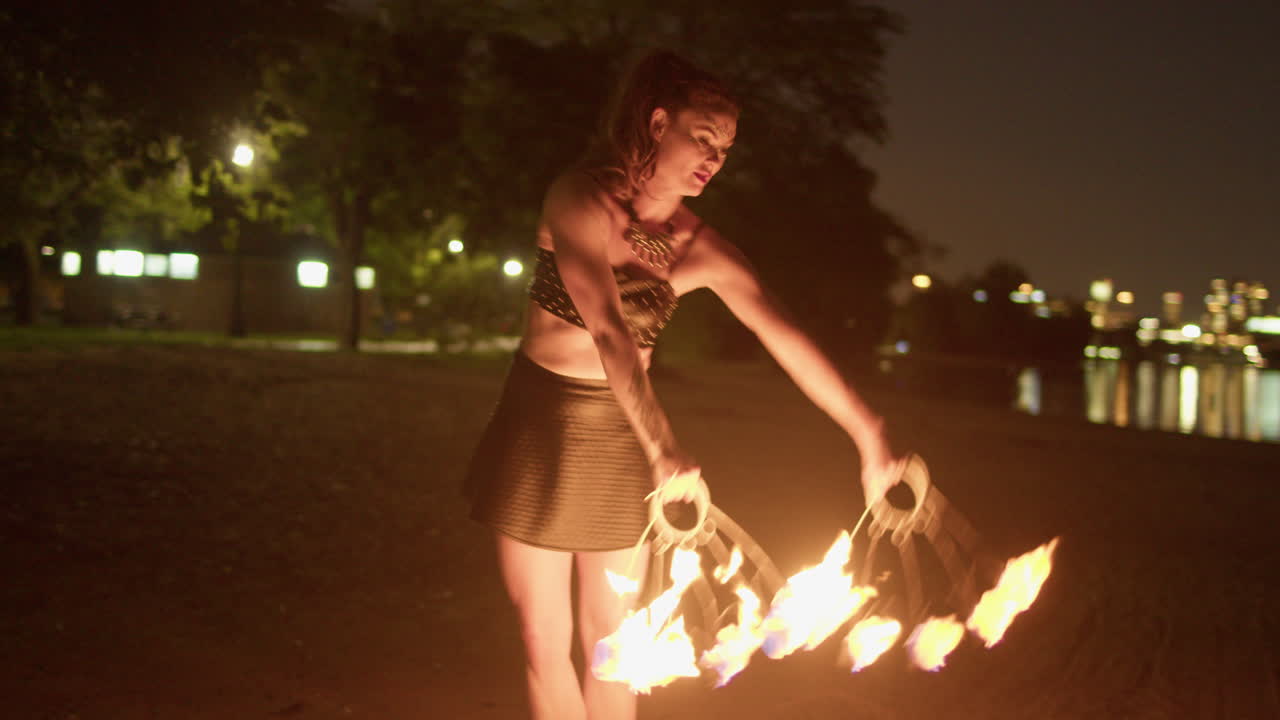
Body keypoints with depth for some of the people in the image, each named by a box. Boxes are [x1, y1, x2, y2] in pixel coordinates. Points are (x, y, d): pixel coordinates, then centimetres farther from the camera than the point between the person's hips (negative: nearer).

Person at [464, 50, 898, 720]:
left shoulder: (699, 248, -3)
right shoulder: (579, 200, -15)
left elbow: (785, 335, -11)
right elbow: (605, 324, -27)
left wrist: (868, 433, -21)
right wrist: (662, 444, -37)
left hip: (620, 438, 3)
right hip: (539, 422, -3)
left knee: (611, 638, 7)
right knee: (545, 639, 3)